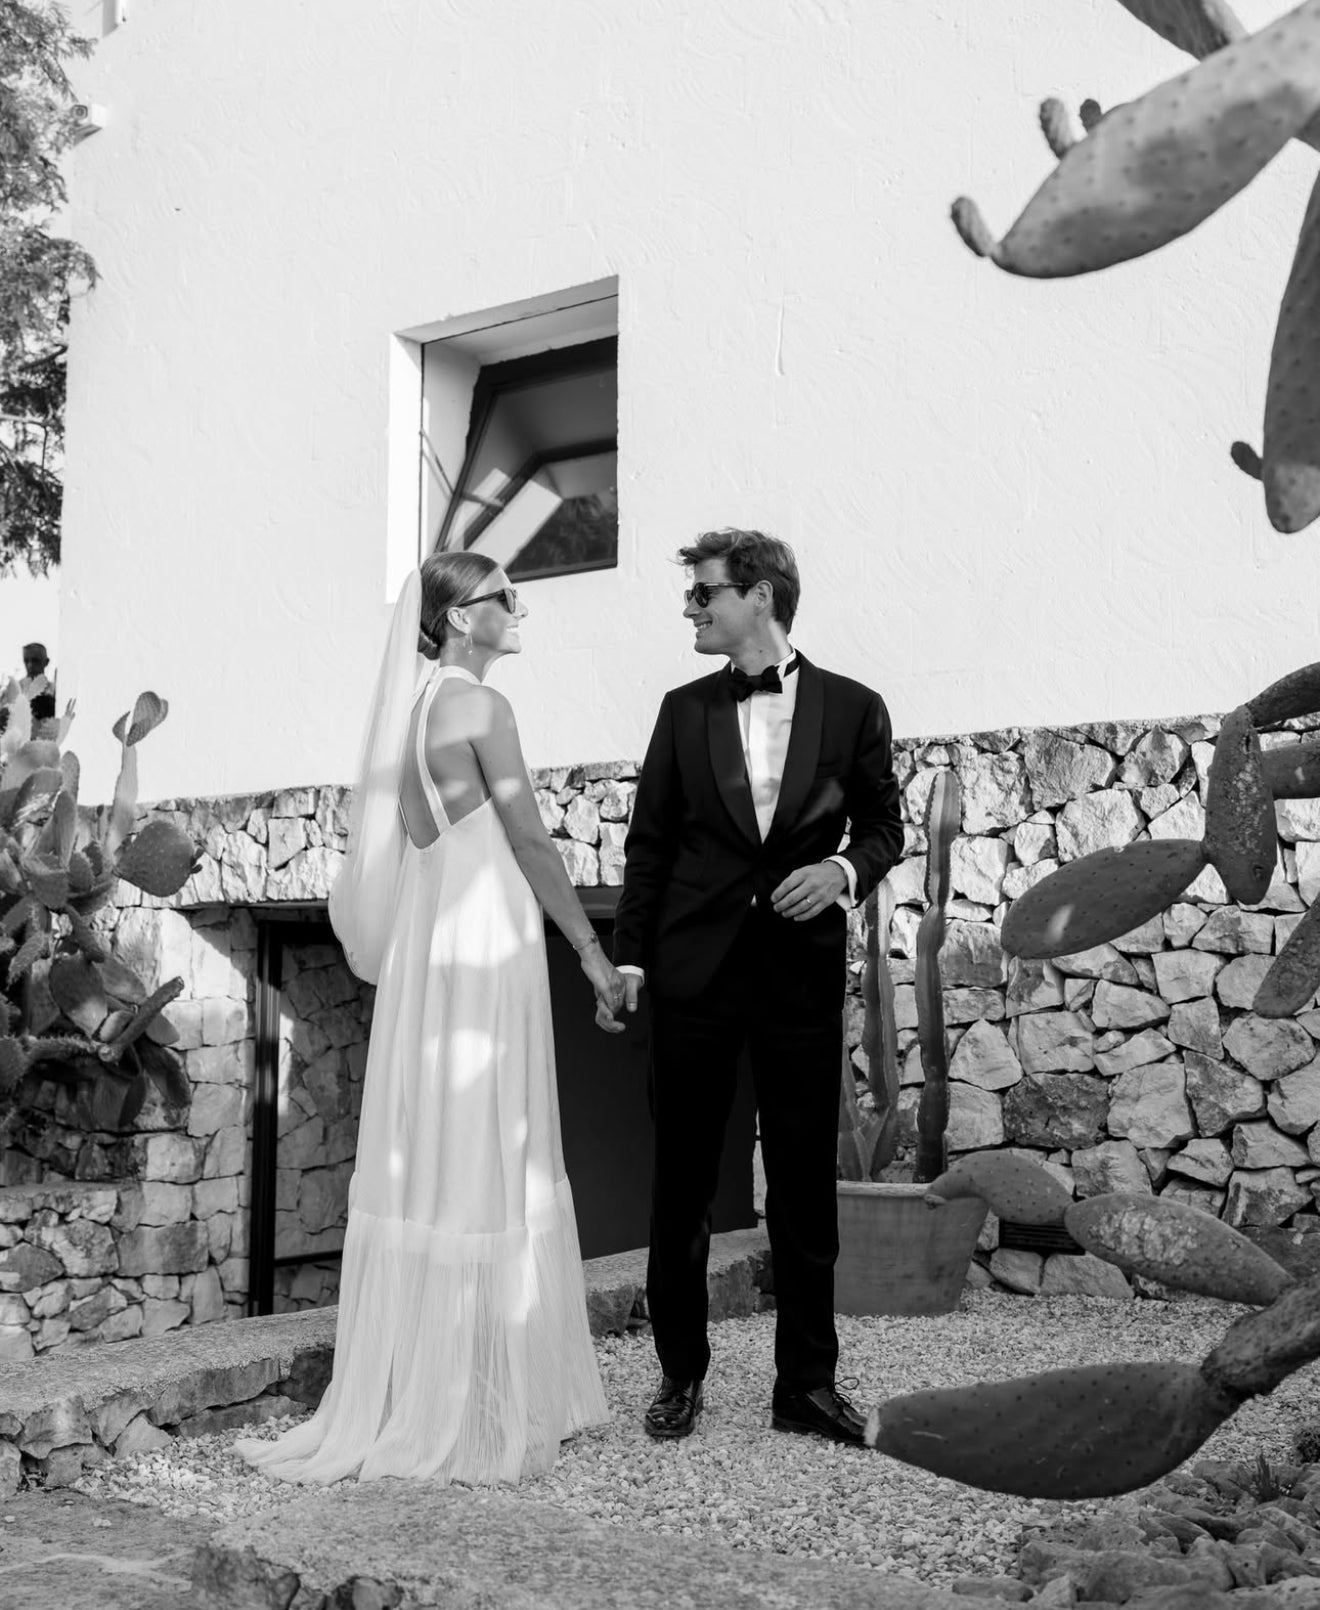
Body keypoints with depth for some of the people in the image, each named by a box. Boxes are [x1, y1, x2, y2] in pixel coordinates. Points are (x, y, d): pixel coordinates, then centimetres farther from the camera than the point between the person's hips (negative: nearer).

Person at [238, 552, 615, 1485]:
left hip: (429, 942, 8)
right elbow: (531, 844, -12)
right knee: (484, 1166, -2)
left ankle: (414, 1398, 20)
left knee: (429, 1159, 11)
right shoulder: (482, 707, -12)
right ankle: (476, 1412, 6)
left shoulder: (415, 704, 13)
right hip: (485, 945, -8)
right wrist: (592, 949, -5)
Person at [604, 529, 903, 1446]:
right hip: (693, 968, 1)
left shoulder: (853, 709, 4)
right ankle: (681, 1374, 19)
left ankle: (807, 1383, 16)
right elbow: (650, 843, 8)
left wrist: (844, 869, -11)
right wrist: (627, 957, 2)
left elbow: (884, 824, 11)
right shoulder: (684, 711, 8)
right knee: (681, 1182, 6)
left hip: (802, 969, -1)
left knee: (806, 1183, 5)